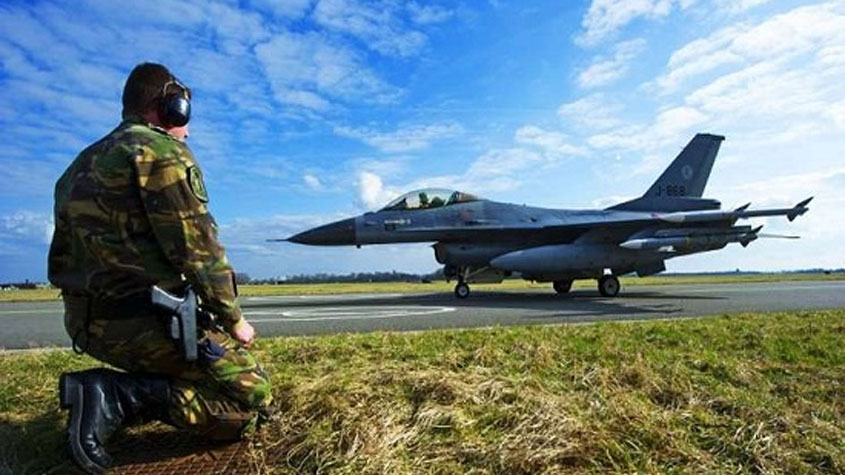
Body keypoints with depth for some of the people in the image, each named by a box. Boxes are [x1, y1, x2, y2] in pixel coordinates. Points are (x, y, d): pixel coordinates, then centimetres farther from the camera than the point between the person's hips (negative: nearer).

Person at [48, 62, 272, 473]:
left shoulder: (82, 164, 19)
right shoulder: (159, 150, -9)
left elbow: (60, 264, 21)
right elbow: (196, 248, -16)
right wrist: (233, 319, -5)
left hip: (87, 324, 10)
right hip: (144, 321, -10)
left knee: (224, 359, 27)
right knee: (252, 400, -3)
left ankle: (111, 393, 7)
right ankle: (116, 397, -14)